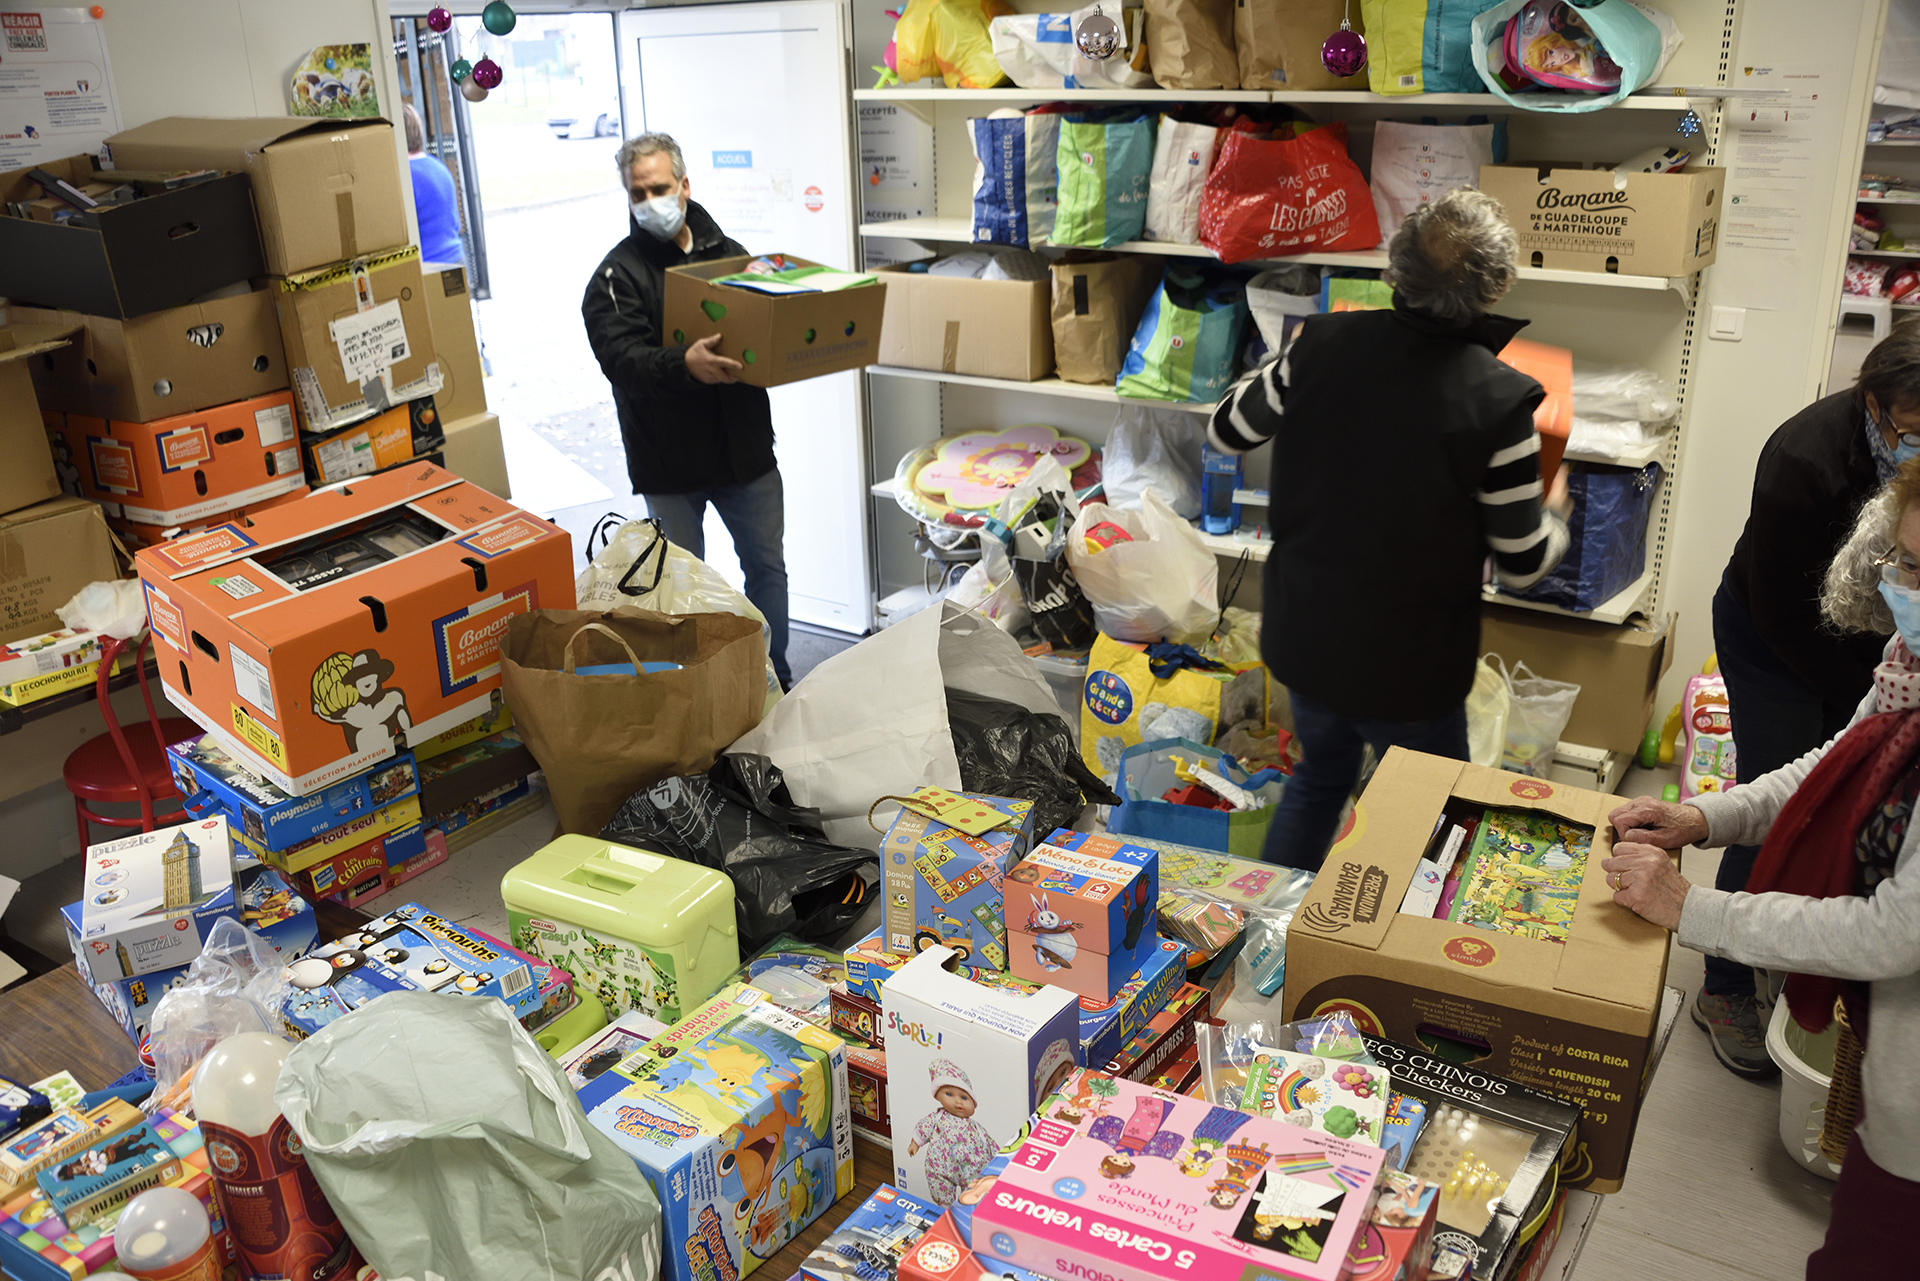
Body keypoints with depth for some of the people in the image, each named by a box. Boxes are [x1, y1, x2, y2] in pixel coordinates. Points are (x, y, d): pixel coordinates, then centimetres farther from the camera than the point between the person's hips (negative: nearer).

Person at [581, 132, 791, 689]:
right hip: (669, 461, -4)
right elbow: (622, 359, -20)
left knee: (768, 566, 14)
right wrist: (684, 363, -39)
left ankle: (775, 678, 31)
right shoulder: (617, 275, -5)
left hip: (746, 448, 4)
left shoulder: (729, 253, 9)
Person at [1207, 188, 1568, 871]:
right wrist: (1554, 513, 12)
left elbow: (1224, 430, 4)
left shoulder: (1324, 344, -12)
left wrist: (1282, 367, 22)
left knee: (1318, 779, 28)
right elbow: (1524, 564, -10)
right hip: (1407, 666, -5)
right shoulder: (1498, 400, -21)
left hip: (1303, 636, 5)